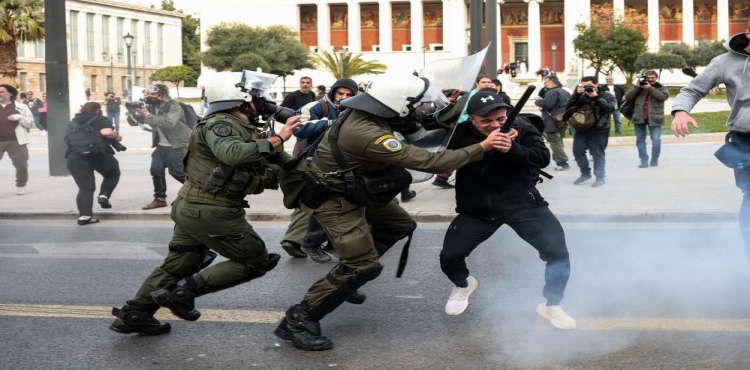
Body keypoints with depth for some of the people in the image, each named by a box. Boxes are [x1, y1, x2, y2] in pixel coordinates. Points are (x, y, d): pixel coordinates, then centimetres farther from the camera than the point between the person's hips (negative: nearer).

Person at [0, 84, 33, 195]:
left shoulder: (21, 107, 5)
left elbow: (29, 122, 3)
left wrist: (19, 117, -14)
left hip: (16, 142, -1)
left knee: (21, 165, 5)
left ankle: (21, 185, 24)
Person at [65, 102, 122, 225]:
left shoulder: (74, 121, 27)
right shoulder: (100, 120, 8)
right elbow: (106, 132, -10)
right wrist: (117, 137, 8)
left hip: (74, 156, 4)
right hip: (98, 154, -4)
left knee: (85, 188, 6)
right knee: (113, 173, 24)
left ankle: (84, 215, -8)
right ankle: (104, 196, 8)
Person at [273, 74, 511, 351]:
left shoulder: (371, 112, -9)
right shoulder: (366, 134, -37)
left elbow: (413, 129, 13)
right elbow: (426, 162, -35)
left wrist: (437, 104, -6)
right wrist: (482, 147, -31)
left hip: (352, 187, 10)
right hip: (333, 198, -10)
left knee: (401, 225, 19)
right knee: (365, 265, -13)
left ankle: (345, 275, 26)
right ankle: (298, 320, -5)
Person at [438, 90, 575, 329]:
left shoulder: (521, 128, -13)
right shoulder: (460, 133, -12)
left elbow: (543, 158, -24)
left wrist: (513, 149, -42)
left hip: (522, 203, -1)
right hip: (477, 209, 1)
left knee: (558, 251, -13)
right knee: (449, 256, -2)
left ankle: (551, 305, 11)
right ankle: (463, 285, 36)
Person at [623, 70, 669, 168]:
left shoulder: (661, 88, 6)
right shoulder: (639, 88, 12)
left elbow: (664, 96, -15)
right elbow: (627, 96, 3)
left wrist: (650, 88, -17)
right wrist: (637, 87, -9)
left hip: (654, 118, -3)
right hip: (639, 118, 3)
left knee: (656, 139, -8)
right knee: (640, 139, 5)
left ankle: (654, 159, 9)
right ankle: (644, 161, 11)